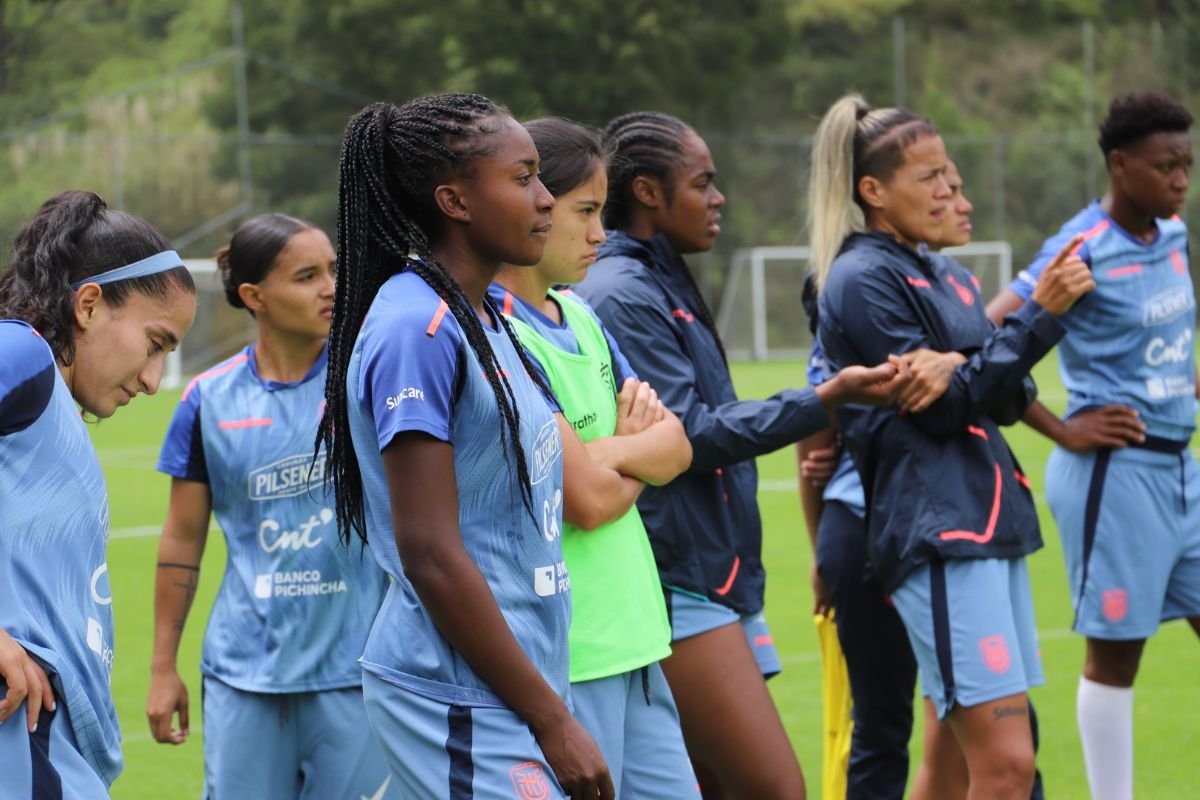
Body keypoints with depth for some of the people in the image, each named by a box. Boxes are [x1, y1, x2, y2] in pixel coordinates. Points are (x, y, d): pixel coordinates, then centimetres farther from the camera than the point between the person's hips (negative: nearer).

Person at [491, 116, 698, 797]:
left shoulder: (579, 313, 13)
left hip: (632, 638, 9)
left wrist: (612, 449, -9)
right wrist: (638, 445, 0)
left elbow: (676, 447, 12)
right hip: (562, 658, -9)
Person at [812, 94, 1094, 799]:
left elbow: (1005, 402, 17)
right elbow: (944, 408, -12)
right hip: (936, 530, -9)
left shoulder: (943, 277, 18)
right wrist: (1041, 314, -13)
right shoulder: (863, 279, -8)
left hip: (990, 522, 9)